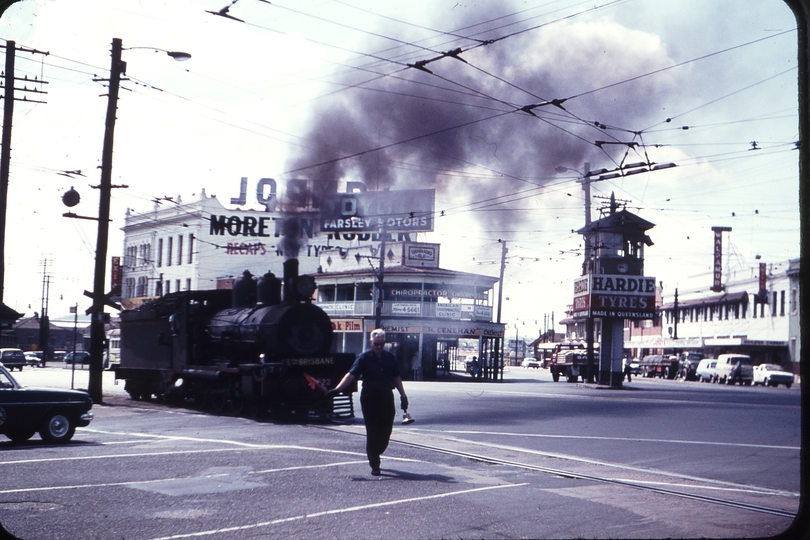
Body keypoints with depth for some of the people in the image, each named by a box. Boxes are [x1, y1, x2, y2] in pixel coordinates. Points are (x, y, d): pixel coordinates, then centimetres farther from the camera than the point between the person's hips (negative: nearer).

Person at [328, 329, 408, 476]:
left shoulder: (390, 358, 9)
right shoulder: (364, 358, -4)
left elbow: (396, 377, 16)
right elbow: (351, 375, -14)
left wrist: (403, 395, 12)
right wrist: (337, 389, -26)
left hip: (386, 397, 4)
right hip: (370, 397, -4)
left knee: (386, 430, 4)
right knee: (373, 431, -3)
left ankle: (375, 455, 28)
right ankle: (374, 464, 4)